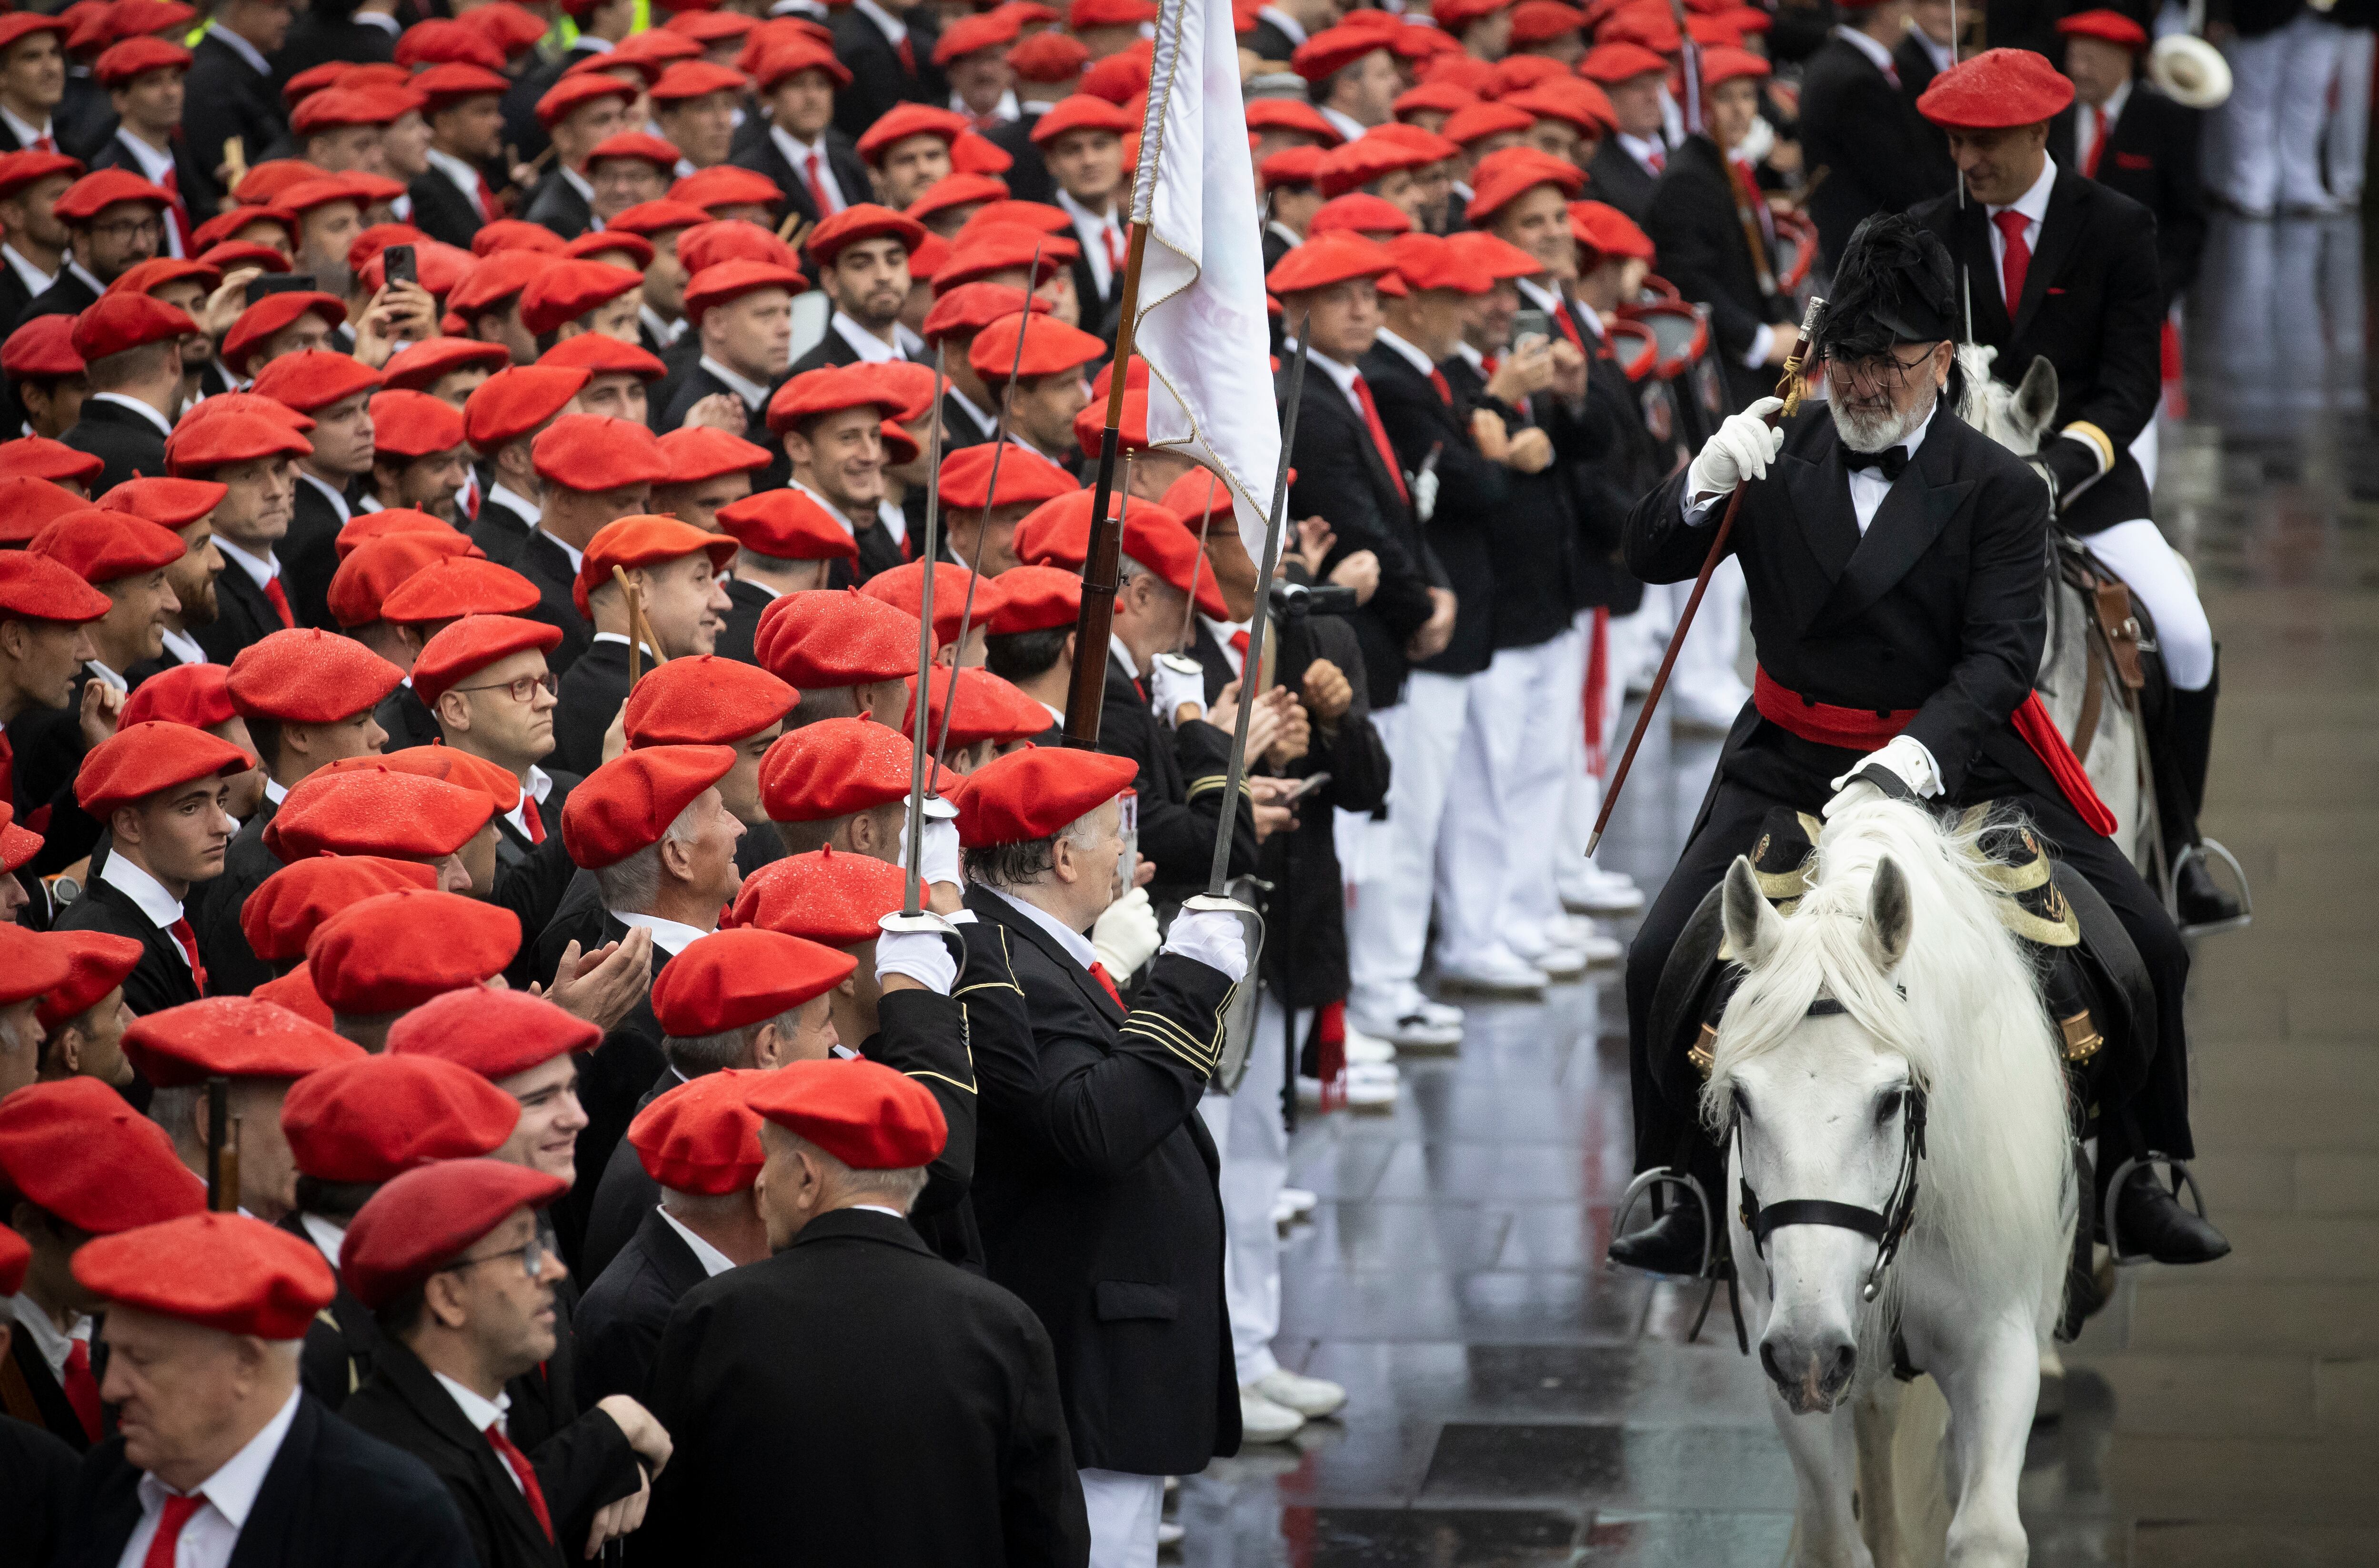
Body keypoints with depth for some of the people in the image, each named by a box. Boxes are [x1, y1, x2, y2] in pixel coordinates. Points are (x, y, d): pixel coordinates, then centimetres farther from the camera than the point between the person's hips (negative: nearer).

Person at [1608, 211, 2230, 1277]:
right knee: (1665, 960, -12)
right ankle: (1687, 1190, 5)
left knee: (2145, 947, -7)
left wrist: (1901, 769, -33)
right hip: (1792, 765, 1)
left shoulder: (1999, 490, -6)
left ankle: (2138, 1178, 13)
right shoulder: (1780, 454, 1)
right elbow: (1652, 558, -2)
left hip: (1959, 757, -1)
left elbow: (2000, 660, -16)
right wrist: (1711, 477, -24)